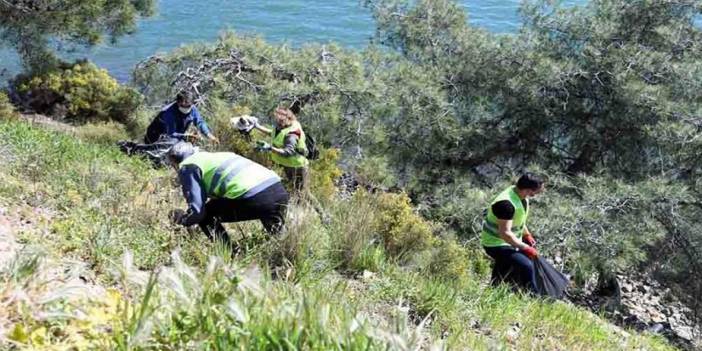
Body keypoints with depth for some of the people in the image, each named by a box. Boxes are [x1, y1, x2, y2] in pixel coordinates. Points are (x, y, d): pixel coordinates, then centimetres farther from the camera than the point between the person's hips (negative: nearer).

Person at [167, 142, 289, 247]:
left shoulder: (187, 166, 10)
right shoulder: (214, 156, 34)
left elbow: (197, 211, 2)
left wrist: (181, 219, 22)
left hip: (254, 198, -8)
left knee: (205, 216, 10)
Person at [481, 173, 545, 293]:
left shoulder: (522, 195, -4)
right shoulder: (506, 203, -33)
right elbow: (505, 233, -33)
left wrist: (527, 235, 9)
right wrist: (525, 248, -26)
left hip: (509, 242, 10)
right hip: (496, 244, -10)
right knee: (526, 266, -22)